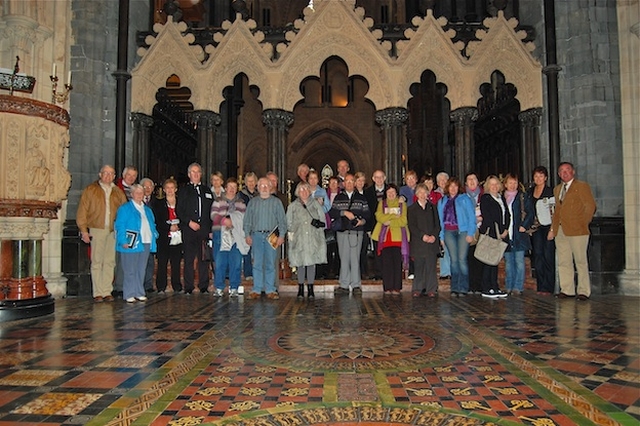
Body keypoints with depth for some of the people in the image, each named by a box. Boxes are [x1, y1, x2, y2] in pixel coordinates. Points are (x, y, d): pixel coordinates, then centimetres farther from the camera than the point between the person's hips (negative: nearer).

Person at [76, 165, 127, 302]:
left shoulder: (118, 192, 14)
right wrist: (83, 230, -7)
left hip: (113, 231, 3)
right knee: (97, 262, -1)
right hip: (97, 230, -3)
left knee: (110, 262, 3)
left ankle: (107, 291, 9)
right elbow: (82, 210, 1)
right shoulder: (90, 190, 6)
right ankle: (98, 292, 5)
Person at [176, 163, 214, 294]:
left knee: (203, 258, 2)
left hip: (204, 229, 2)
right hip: (188, 229, -2)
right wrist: (189, 222, -11)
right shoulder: (184, 190, 10)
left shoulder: (207, 190, 17)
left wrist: (211, 228, 4)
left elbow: (211, 210, 14)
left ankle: (204, 286, 9)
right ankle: (188, 287, 7)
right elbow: (179, 210, 3)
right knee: (189, 259, 0)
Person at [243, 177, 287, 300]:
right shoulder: (252, 202, 15)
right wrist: (247, 234, 3)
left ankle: (270, 290, 6)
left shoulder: (276, 202, 10)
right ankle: (256, 289, 5)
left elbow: (282, 220, 6)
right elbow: (247, 220, 13)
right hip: (256, 235, 1)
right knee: (257, 263, 0)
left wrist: (281, 235, -4)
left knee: (270, 264, 0)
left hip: (271, 236, -1)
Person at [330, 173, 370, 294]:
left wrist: (363, 221, -11)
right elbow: (331, 212, 2)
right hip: (342, 231, 1)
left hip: (356, 231, -1)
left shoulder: (361, 198, 12)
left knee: (355, 258, -4)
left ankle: (356, 285, 2)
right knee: (344, 258, 2)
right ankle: (344, 285, 8)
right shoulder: (338, 197, 13)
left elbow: (367, 213, 8)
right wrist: (344, 212, -10)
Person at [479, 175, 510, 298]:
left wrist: (505, 230, 1)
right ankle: (486, 289, -2)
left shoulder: (502, 198, 17)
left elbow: (507, 215, 15)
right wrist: (497, 232, -11)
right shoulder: (485, 198, -3)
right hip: (489, 234, -7)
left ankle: (494, 288, 14)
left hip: (500, 234, 7)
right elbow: (486, 217, -10)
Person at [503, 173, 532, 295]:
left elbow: (530, 213, 2)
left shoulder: (522, 197, 3)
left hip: (519, 234, -3)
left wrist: (524, 226, -8)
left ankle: (518, 287, 1)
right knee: (508, 262, 8)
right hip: (506, 234, 3)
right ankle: (509, 287, 14)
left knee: (519, 261, -4)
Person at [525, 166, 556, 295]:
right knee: (538, 255, 4)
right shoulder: (530, 192, 12)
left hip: (548, 227, -4)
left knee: (548, 256, -3)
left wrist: (552, 229, -13)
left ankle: (548, 287, 3)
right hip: (535, 228, 4)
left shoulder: (551, 191, -3)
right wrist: (529, 226, 7)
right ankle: (540, 286, 10)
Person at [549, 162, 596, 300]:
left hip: (577, 231, -6)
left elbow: (590, 206, -5)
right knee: (563, 262, 7)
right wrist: (553, 229, 14)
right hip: (560, 231, 6)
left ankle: (584, 291, 6)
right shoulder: (557, 189, 20)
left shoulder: (582, 186, 1)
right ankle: (567, 290, 15)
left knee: (581, 261, -1)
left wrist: (583, 224, -7)